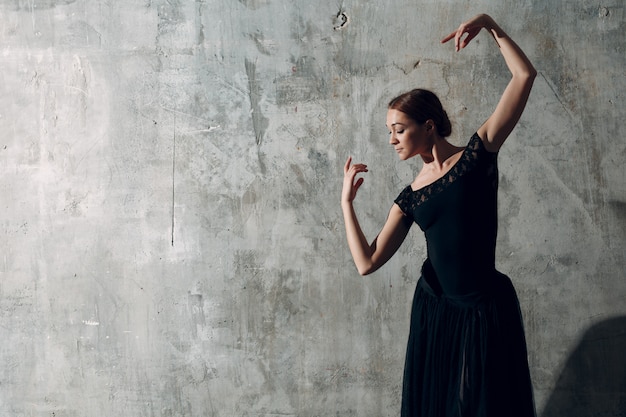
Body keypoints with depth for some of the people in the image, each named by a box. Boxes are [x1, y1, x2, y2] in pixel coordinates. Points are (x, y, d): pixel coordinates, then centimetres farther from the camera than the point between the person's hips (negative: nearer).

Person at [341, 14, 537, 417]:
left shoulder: (478, 153, -5)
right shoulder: (410, 197, 5)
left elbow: (525, 75, -10)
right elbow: (367, 262, -1)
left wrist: (489, 23, -12)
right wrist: (347, 200, 2)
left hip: (486, 311, -4)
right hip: (435, 309, 4)